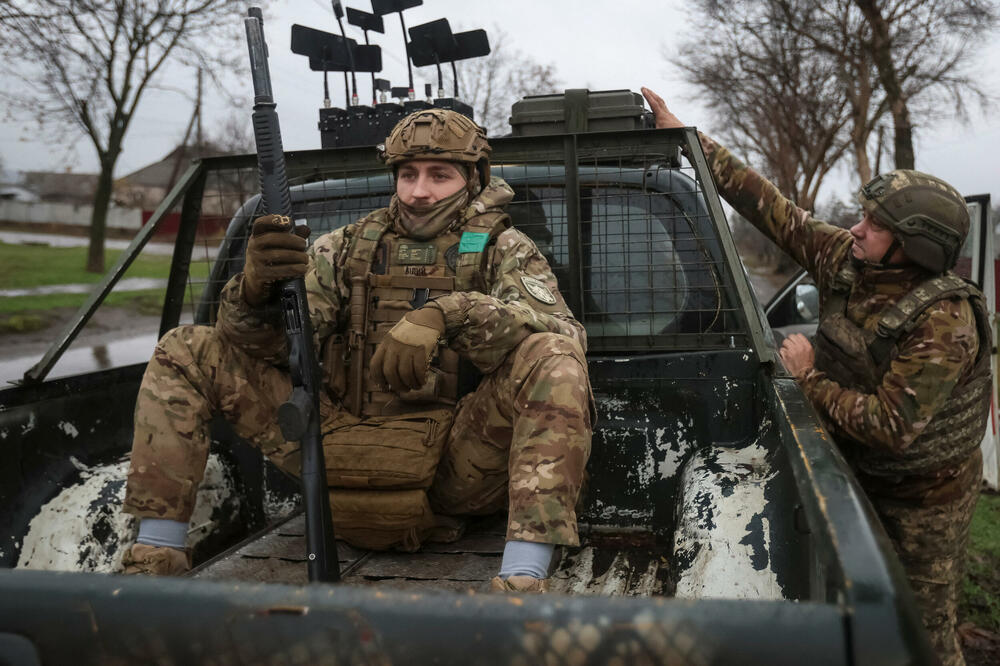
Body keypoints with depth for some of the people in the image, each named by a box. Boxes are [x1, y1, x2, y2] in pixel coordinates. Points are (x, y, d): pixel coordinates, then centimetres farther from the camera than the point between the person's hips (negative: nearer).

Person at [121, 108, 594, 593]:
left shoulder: (503, 250, 8)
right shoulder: (346, 248, 16)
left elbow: (564, 332, -14)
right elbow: (270, 344, 5)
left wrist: (449, 313, -31)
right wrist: (256, 288, -20)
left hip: (455, 461, -3)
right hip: (342, 453, 3)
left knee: (554, 360, -30)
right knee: (185, 352, -1)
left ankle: (521, 582, -37)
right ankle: (155, 558, -2)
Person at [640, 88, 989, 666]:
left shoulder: (944, 321, -30)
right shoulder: (848, 261, -11)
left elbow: (890, 427, -31)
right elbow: (772, 208, -9)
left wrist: (810, 378, -22)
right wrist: (685, 135, -9)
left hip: (923, 496, -6)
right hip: (859, 473, 7)